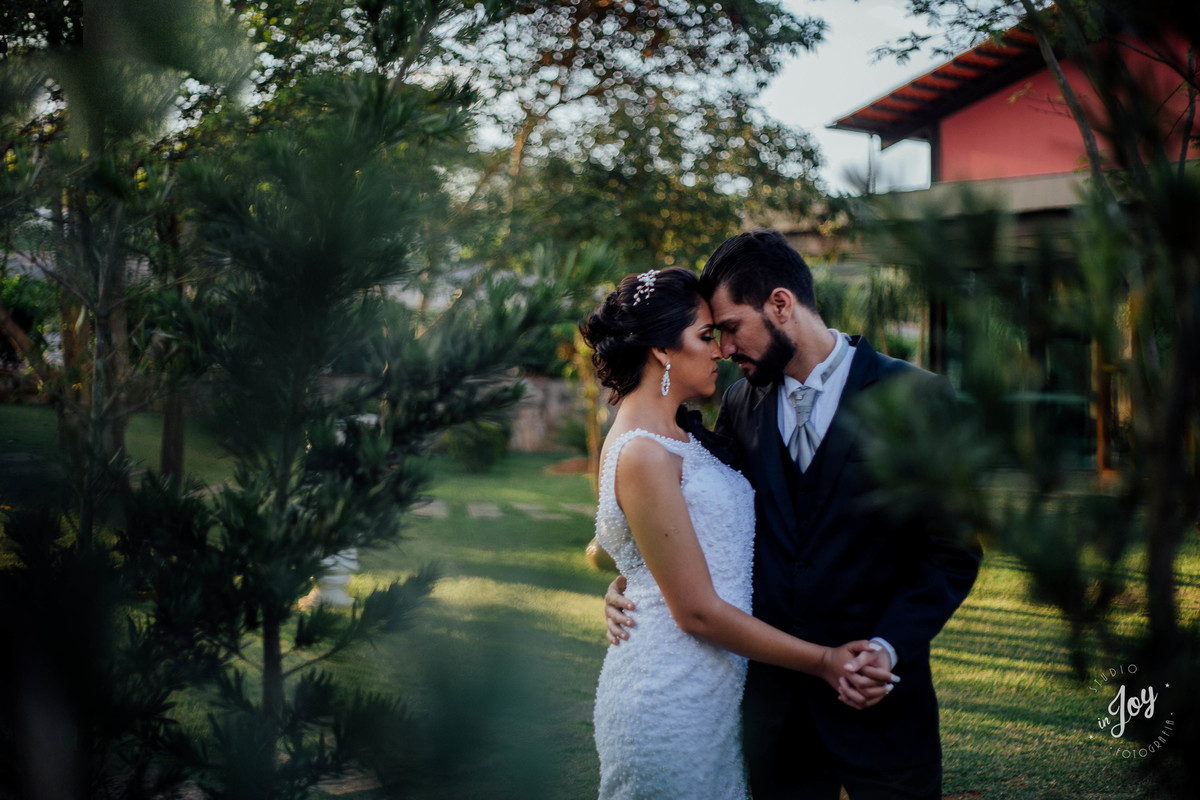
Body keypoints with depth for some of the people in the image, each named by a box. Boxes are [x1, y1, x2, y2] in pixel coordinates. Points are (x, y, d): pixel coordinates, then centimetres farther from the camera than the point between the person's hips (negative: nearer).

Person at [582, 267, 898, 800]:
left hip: (710, 691, 9)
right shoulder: (642, 455, -19)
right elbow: (697, 610, -19)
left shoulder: (677, 437, 11)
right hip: (669, 699, -9)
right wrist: (822, 662, -14)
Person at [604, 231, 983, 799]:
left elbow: (953, 552, -6)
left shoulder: (916, 397, -8)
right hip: (772, 697, 4)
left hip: (877, 693, -3)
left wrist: (889, 648, -18)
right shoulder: (740, 404, 5)